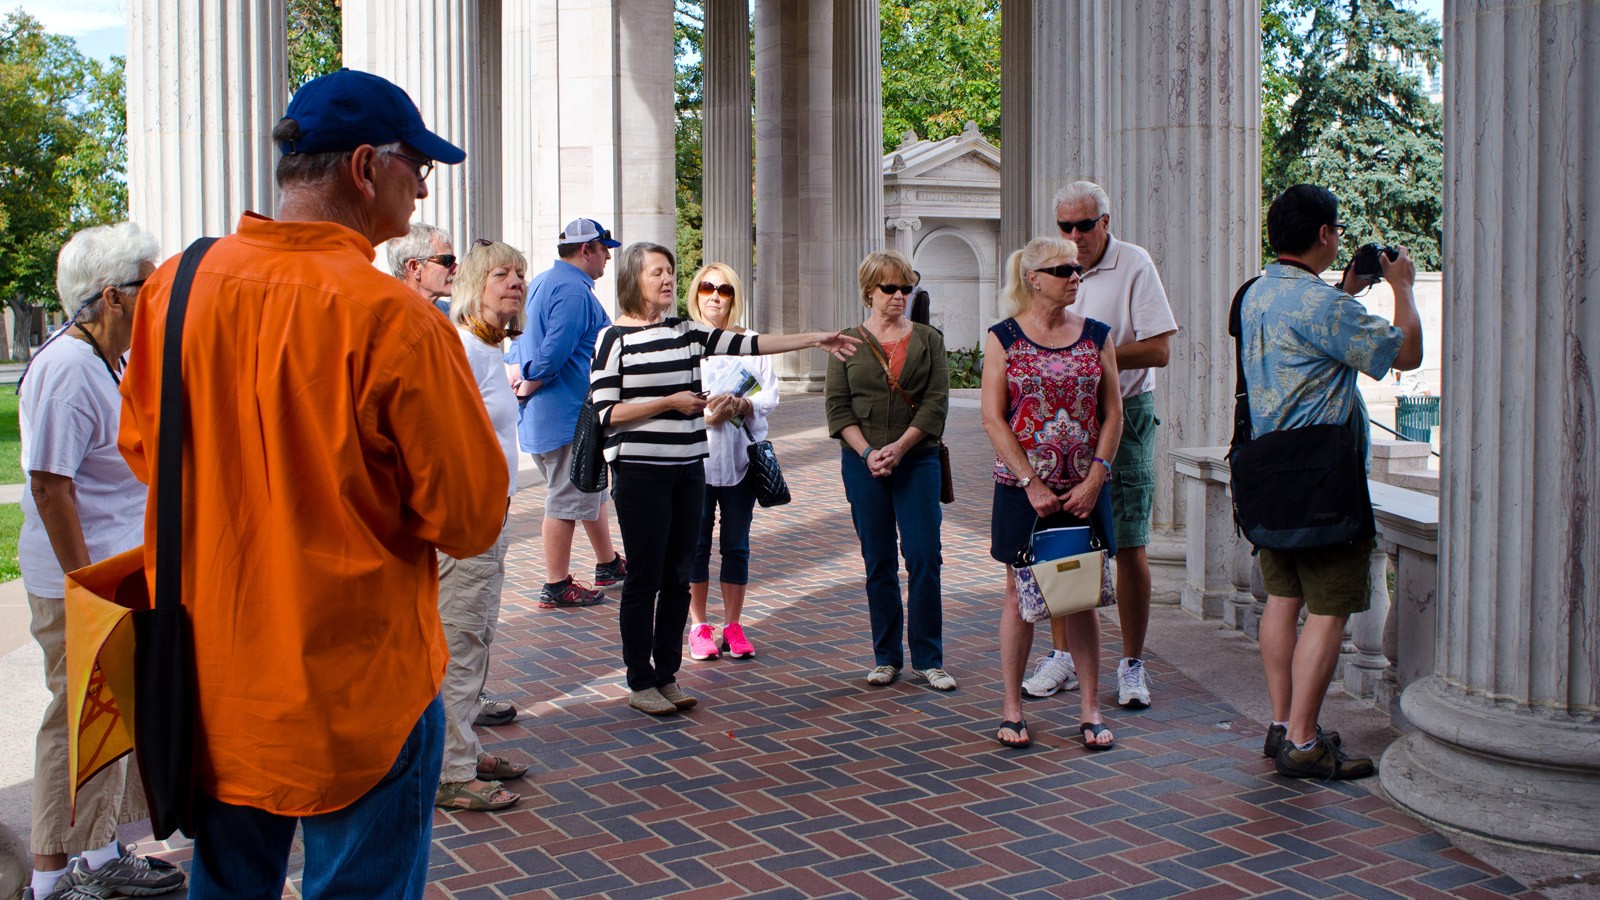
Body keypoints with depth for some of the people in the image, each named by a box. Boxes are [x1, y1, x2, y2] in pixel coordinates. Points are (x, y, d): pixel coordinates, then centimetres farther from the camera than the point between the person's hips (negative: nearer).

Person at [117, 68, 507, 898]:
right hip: (356, 688, -5)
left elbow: (142, 449, 11)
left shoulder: (174, 287, -5)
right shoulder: (392, 319, -21)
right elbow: (471, 517, -15)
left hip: (211, 679, 6)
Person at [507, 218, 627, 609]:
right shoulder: (575, 291, -18)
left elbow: (521, 338, 20)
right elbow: (555, 352, -26)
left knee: (592, 486, 21)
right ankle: (556, 587, 6)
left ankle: (608, 563, 33)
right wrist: (528, 386, -13)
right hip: (566, 414, -11)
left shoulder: (542, 283, 15)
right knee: (566, 500, -2)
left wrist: (519, 374, 6)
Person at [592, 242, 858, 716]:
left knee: (678, 576, 9)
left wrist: (814, 339, -1)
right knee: (645, 577, 0)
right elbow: (606, 413, -10)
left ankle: (667, 675, 20)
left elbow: (748, 343, 5)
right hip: (641, 471, -6)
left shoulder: (687, 332, 10)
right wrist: (670, 402, -12)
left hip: (688, 469, 6)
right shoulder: (615, 338, -5)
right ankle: (640, 682, 11)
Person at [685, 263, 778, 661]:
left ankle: (733, 626, 18)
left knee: (736, 545, 7)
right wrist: (705, 416, -19)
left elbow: (770, 396, 4)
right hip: (695, 458, -2)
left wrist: (739, 405, -14)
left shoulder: (751, 342, 9)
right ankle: (698, 626, 16)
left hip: (740, 456, 2)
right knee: (696, 543, 4)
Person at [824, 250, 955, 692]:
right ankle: (886, 656, 15)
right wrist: (867, 452, -12)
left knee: (924, 557, -5)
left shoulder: (928, 340, 6)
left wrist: (899, 447, -13)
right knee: (878, 562, 6)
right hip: (863, 462, 1)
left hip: (917, 460, 0)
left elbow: (936, 402, -2)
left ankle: (928, 658, 5)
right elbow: (836, 405, 1)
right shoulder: (848, 342, 7)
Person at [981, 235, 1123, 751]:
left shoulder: (1097, 336, 6)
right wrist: (1031, 483, -12)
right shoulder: (1003, 339, -1)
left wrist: (1095, 477, -7)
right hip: (1021, 489, -2)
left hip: (1084, 489, 2)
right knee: (1020, 593, 5)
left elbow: (1112, 414, 4)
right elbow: (993, 419, -6)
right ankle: (1012, 707, 15)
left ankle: (1090, 707, 15)